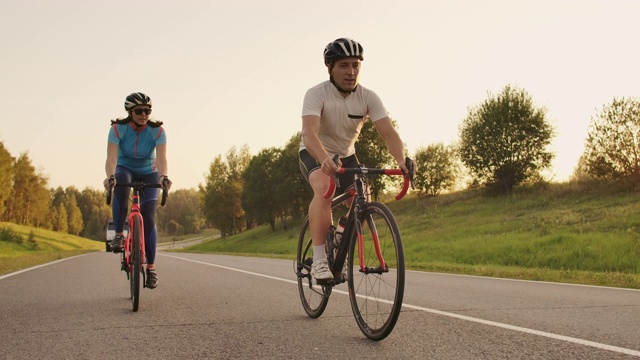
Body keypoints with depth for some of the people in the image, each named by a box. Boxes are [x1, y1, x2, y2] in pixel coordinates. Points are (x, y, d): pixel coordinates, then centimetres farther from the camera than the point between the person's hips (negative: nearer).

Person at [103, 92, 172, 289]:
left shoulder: (157, 131, -21)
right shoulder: (117, 129, -22)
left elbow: (161, 158, -34)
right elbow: (111, 157, -33)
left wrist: (163, 176, -55)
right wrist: (110, 176, -54)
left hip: (148, 174, 0)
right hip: (125, 170, 0)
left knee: (148, 218, -14)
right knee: (120, 185, -39)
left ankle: (151, 267, -3)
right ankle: (118, 235, -26)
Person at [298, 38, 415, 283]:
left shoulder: (368, 97, -16)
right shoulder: (316, 94, -26)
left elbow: (388, 133, -25)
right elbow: (309, 134, -41)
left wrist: (401, 161, -45)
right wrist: (325, 159, -61)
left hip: (346, 155, 4)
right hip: (315, 154, -4)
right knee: (324, 188, -34)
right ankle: (319, 260, -31)